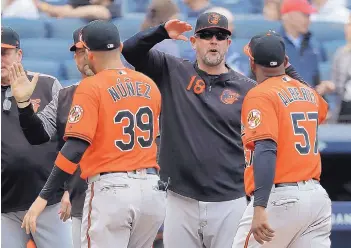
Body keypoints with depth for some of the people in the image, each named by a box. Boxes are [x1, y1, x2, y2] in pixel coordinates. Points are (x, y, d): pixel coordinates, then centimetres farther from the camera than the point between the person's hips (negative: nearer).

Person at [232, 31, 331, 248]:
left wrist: (260, 207, -29)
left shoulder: (260, 96, -7)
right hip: (318, 197, 7)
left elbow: (266, 150, -21)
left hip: (280, 199, -7)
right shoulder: (309, 93, 14)